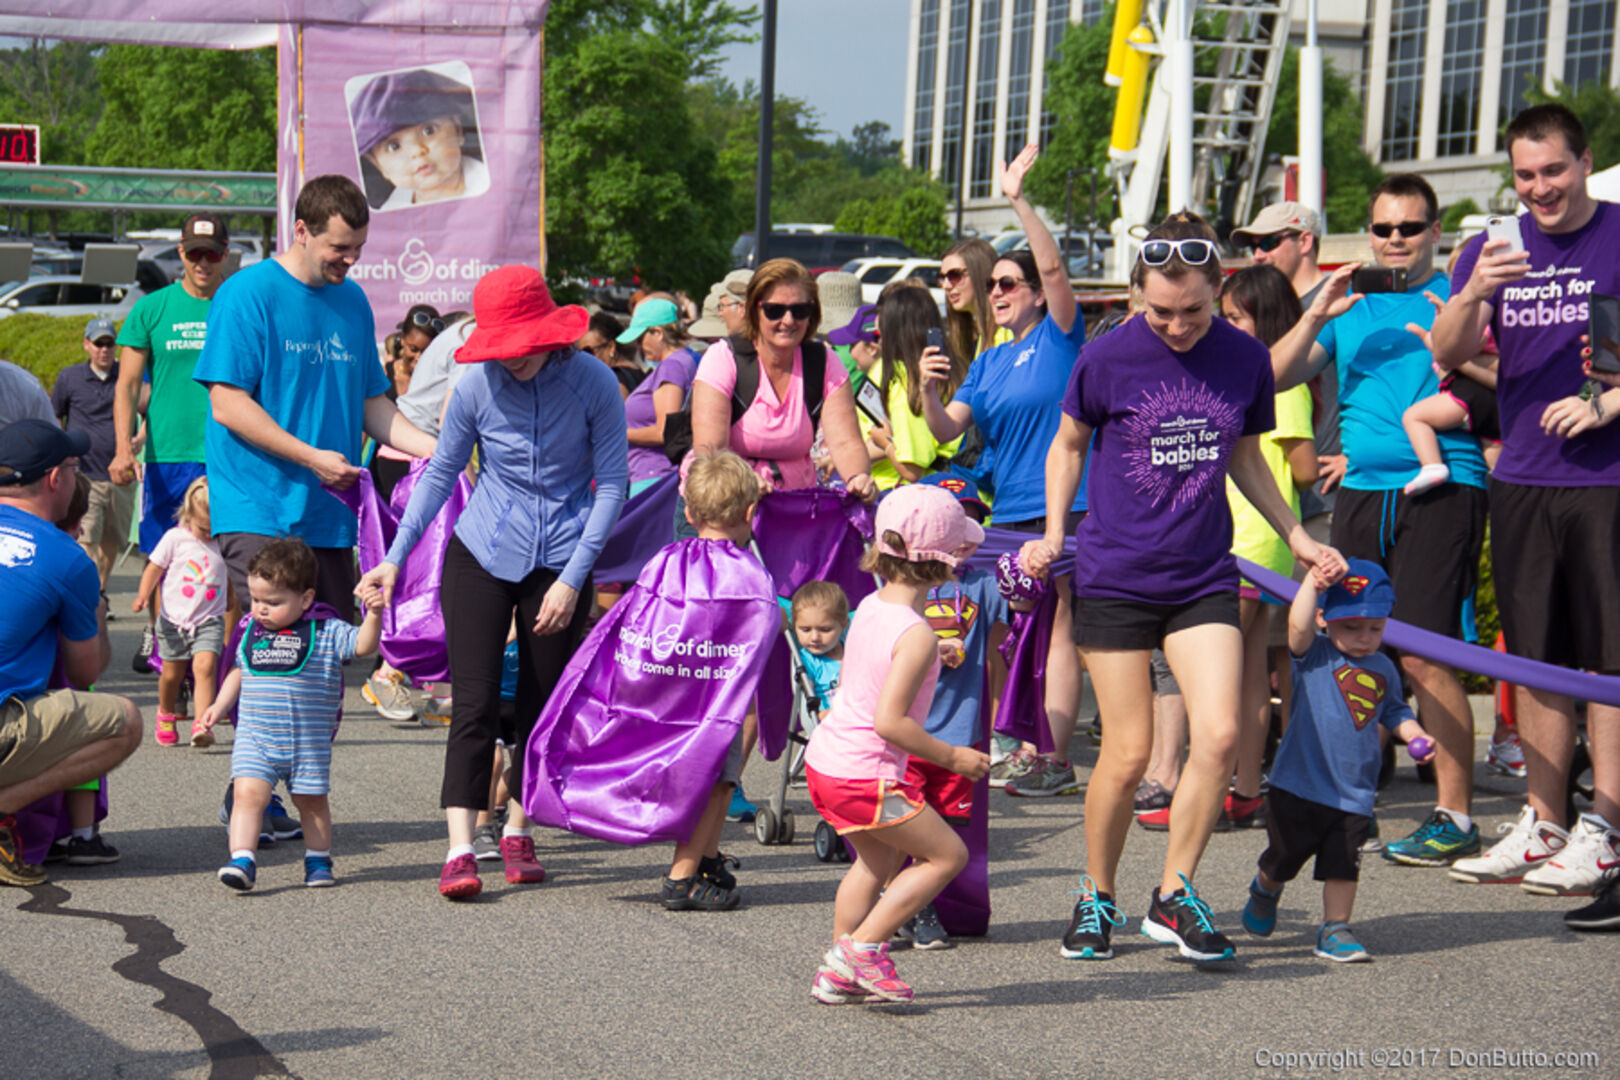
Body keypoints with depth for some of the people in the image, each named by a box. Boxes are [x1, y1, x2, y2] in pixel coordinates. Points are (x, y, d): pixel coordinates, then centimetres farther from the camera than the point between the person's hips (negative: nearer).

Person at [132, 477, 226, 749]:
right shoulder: (176, 538, -5)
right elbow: (155, 568, -1)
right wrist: (143, 595, -13)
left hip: (209, 621, 0)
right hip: (175, 619, 0)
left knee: (204, 666, -21)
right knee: (172, 673, 9)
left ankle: (202, 724, -26)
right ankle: (165, 715, 38)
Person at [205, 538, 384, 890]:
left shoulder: (326, 633, -6)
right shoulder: (252, 633, 6)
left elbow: (362, 644, -15)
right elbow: (239, 671, 21)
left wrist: (373, 615, -31)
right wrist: (220, 705, 16)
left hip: (310, 742, -2)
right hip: (254, 738, 2)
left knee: (311, 800, 11)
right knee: (249, 792, -16)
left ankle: (318, 860, 29)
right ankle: (242, 860, -19)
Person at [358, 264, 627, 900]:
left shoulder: (594, 383, -12)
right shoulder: (477, 387, -10)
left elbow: (611, 484, -6)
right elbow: (441, 473, 4)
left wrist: (573, 579, -11)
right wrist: (396, 557, -2)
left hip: (560, 563, 0)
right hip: (481, 557, 0)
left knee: (543, 706, 9)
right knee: (475, 704, -8)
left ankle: (517, 831, 27)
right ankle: (460, 850, -10)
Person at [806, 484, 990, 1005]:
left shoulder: (869, 607, 4)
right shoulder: (916, 635, -21)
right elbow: (890, 721, -26)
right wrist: (950, 757, -15)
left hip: (826, 760, 9)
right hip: (866, 775, -9)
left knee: (879, 860, 24)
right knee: (947, 854, 3)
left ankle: (838, 973, 26)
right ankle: (861, 946, 2)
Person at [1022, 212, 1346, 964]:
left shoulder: (1245, 359, 1)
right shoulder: (1107, 358, -8)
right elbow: (1068, 445, 9)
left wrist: (1297, 537, 14)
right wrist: (1053, 533, -2)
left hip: (1203, 578, 3)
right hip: (1113, 578, -2)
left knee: (1219, 734, -11)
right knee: (1128, 753, -2)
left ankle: (1174, 895, 7)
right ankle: (1097, 898, 20)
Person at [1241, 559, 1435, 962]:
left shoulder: (1384, 670, 9)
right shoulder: (1315, 656, -7)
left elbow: (1394, 711, 24)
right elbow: (1298, 626, -27)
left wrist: (1416, 736, 7)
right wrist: (1312, 583, -34)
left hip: (1354, 793, 3)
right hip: (1299, 786, -3)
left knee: (1343, 865, 1)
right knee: (1283, 859, 12)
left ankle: (1335, 929, 15)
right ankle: (1265, 891, 43)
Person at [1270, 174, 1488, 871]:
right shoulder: (1346, 303, 17)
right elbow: (1276, 377, 9)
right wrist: (1317, 316, -5)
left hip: (1441, 490, -4)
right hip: (1361, 492, 5)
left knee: (1424, 657, -11)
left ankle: (1455, 815, -4)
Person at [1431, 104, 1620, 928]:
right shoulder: (1494, 249, 11)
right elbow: (1447, 355, 1)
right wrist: (1472, 294, -17)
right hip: (1522, 482, 5)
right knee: (1538, 662, 9)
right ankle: (1543, 825, 16)